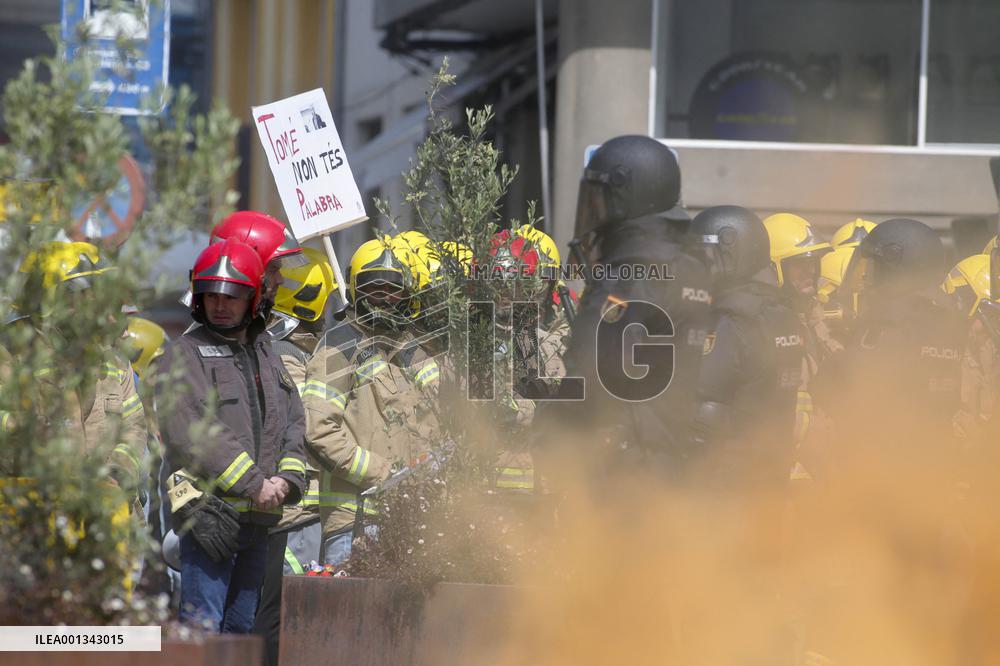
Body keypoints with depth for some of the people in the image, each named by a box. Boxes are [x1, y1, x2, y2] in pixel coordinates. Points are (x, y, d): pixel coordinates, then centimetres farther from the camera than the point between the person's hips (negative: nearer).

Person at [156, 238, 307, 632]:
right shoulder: (184, 355, -3)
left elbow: (295, 424, 18)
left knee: (241, 626, 11)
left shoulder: (267, 355, 19)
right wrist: (255, 485, -15)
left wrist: (286, 478, -3)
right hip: (210, 511, -7)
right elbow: (189, 434, -13)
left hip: (259, 518, 7)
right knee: (203, 628, -12)